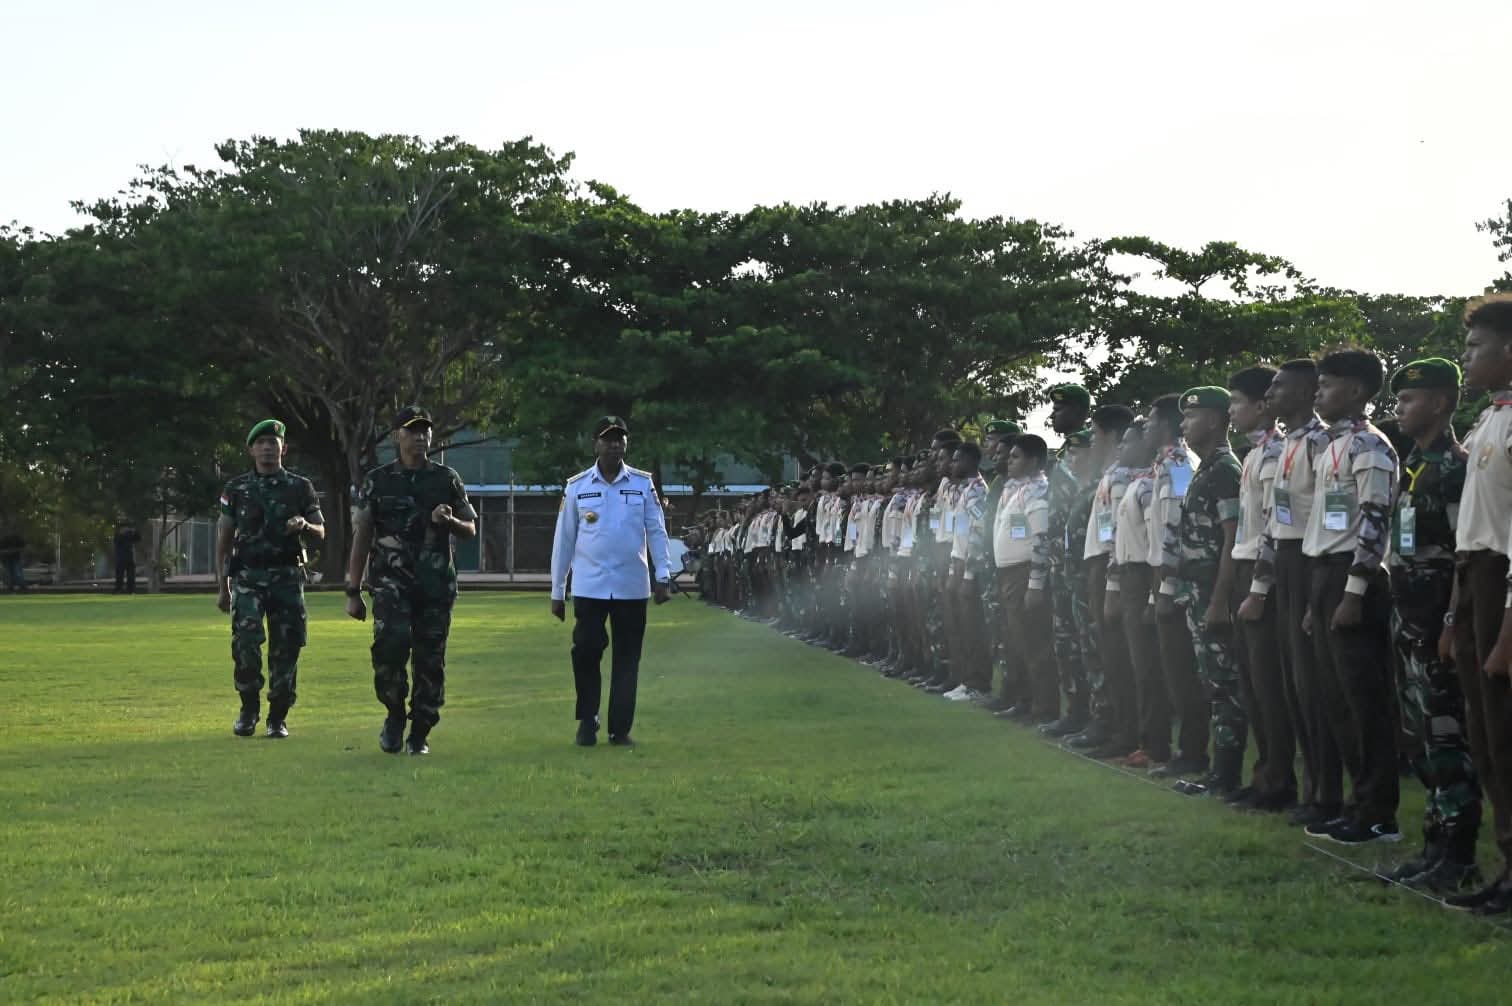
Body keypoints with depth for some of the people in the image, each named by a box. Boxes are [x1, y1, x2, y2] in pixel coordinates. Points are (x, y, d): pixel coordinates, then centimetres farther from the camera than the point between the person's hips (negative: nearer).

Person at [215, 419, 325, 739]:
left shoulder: (300, 487, 9)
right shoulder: (236, 489, 9)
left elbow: (320, 533, 11)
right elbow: (223, 541, 12)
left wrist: (303, 526, -13)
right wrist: (223, 587, 9)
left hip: (287, 577, 1)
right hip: (248, 576, -1)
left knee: (286, 649, -2)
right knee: (246, 643, -15)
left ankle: (278, 718, 10)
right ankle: (248, 710, 3)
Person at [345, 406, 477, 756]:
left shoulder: (447, 479, 12)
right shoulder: (377, 481, 8)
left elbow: (471, 529, 16)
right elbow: (361, 537, 8)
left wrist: (449, 521, -8)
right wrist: (353, 591, 4)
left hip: (436, 583, 2)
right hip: (391, 579, -2)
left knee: (430, 660, 0)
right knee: (391, 641, -23)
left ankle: (420, 734, 13)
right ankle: (394, 714, -1)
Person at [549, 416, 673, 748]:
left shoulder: (643, 484, 3)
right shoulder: (577, 487, 2)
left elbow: (656, 531, 5)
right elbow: (564, 539, 6)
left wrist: (662, 576, -5)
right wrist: (557, 592, 6)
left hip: (632, 588, 1)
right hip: (589, 586, -1)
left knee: (627, 658, 4)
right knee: (586, 652, -5)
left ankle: (621, 729, 11)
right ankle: (587, 722, 13)